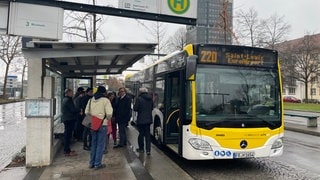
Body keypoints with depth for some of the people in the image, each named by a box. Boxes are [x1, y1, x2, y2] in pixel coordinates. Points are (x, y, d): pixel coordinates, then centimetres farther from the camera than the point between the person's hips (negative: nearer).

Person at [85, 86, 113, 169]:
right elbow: (109, 114, -17)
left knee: (93, 143, 17)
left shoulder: (90, 100, 8)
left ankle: (92, 163, 23)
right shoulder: (105, 100, -9)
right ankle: (98, 164, 7)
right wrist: (107, 119, 2)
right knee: (100, 144, 3)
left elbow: (86, 112, 8)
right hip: (102, 125, -5)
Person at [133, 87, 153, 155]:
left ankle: (141, 148, 20)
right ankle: (148, 150, 6)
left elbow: (135, 108, -11)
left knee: (141, 134, 8)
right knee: (147, 134, 8)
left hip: (141, 119, -5)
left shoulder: (139, 99, -14)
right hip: (149, 119, 5)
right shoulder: (150, 99, 4)